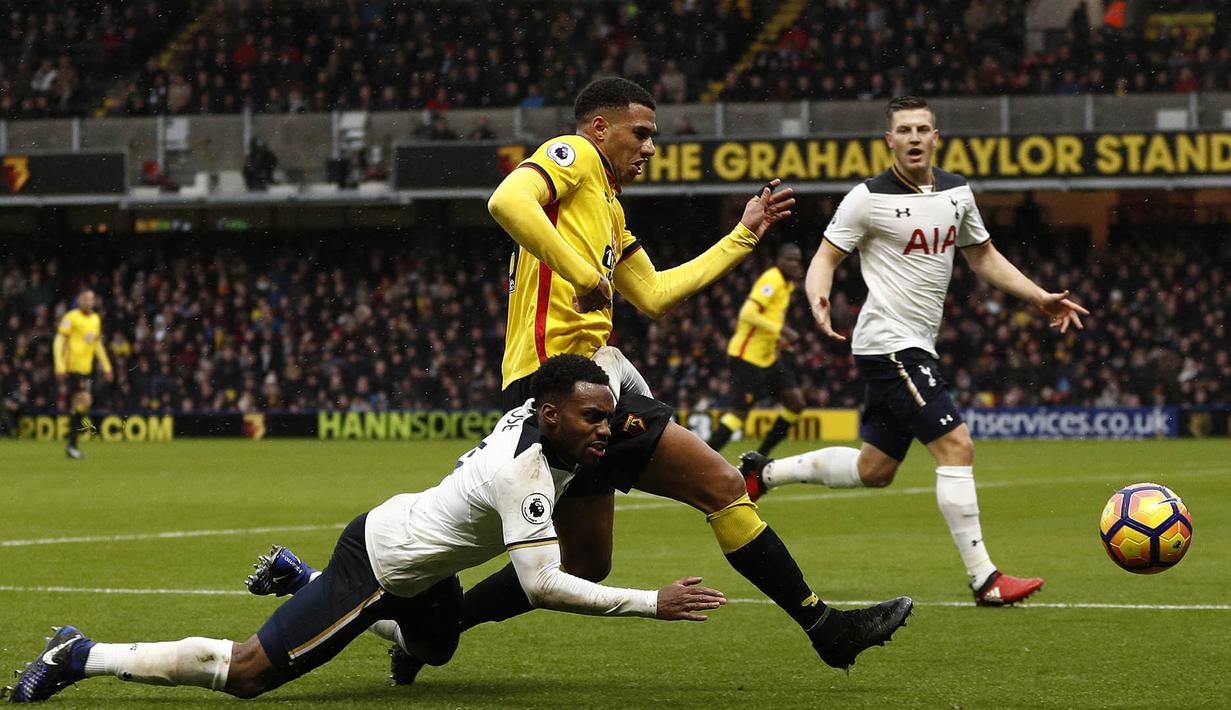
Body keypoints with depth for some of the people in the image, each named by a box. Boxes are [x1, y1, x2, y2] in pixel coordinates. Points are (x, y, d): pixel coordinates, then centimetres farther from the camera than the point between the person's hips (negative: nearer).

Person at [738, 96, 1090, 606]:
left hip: (915, 348, 8)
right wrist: (818, 298, -28)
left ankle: (763, 473, 32)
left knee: (874, 470, 15)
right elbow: (825, 257, -7)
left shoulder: (956, 192, 10)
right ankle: (984, 580, -15)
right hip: (888, 342, -8)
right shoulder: (869, 198, -9)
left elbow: (983, 257, 22)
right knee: (956, 445, -17)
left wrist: (1040, 298, 14)